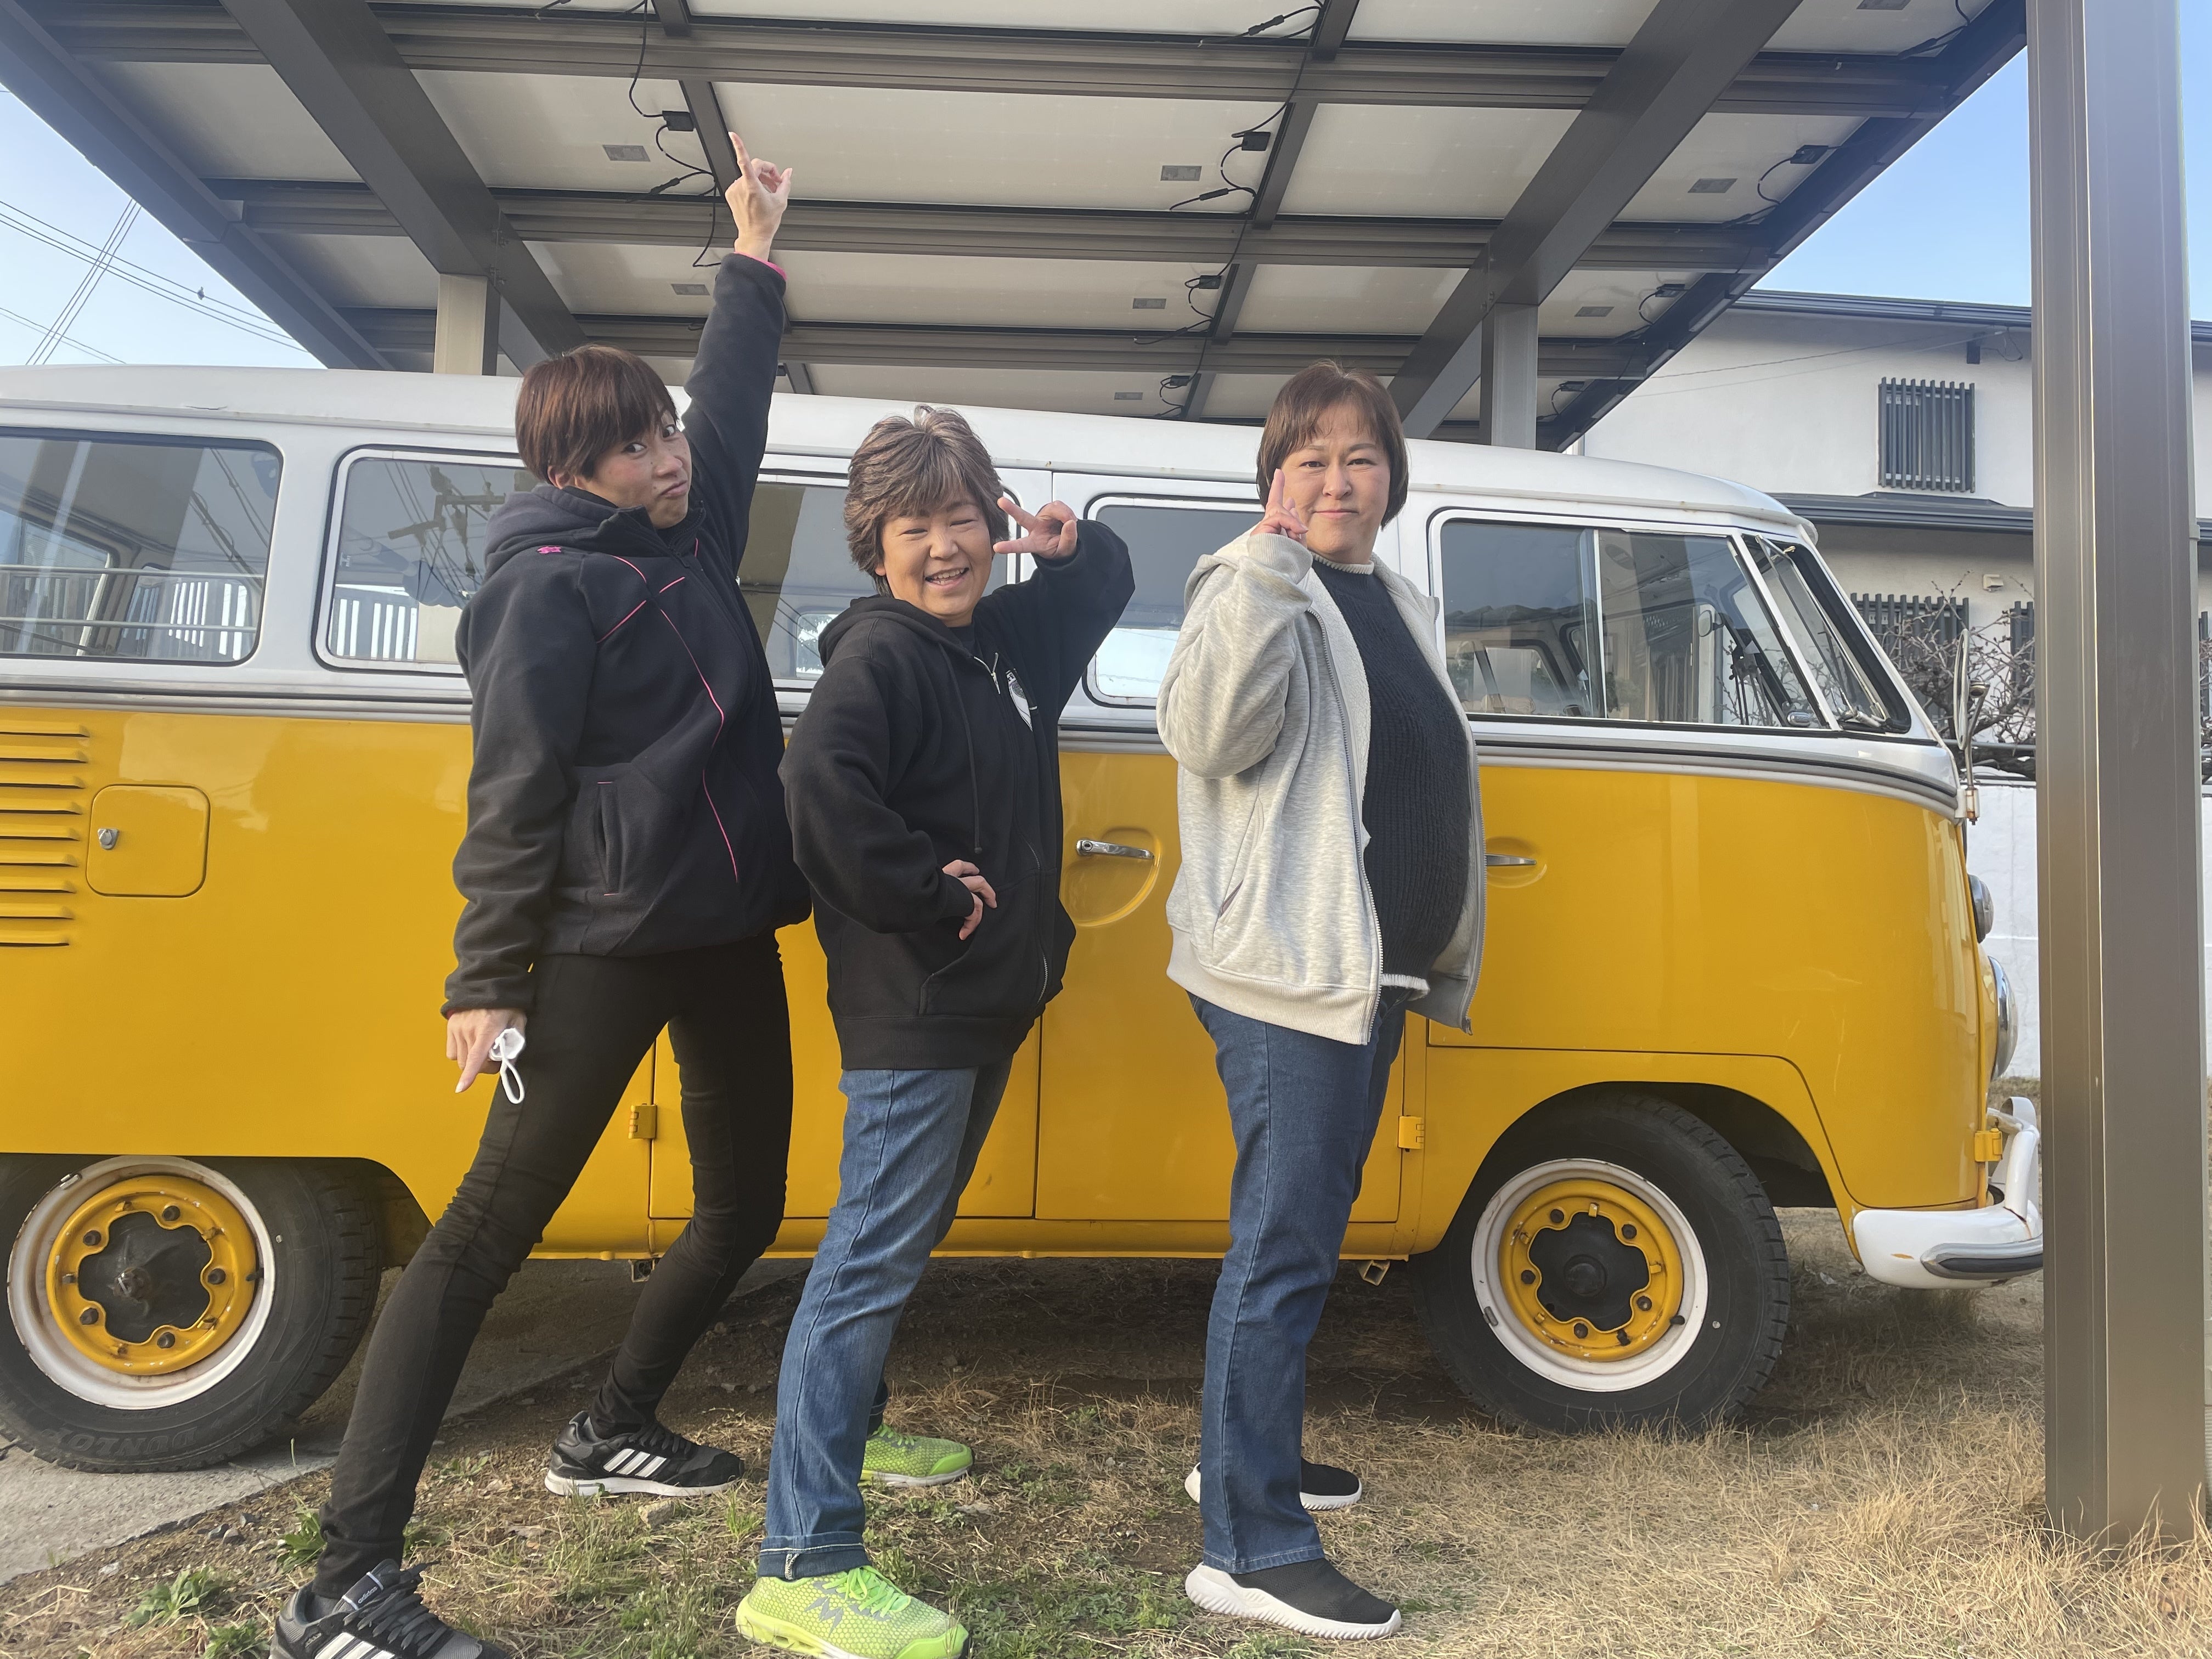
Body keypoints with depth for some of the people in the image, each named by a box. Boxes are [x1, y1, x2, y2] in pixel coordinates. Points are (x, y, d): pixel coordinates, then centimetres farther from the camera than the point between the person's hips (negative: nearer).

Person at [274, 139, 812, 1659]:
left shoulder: (693, 533, 13)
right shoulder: (552, 585, -10)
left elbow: (733, 395, 30)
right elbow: (512, 796, -14)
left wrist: (755, 254, 36)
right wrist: (488, 983, -16)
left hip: (728, 936, 9)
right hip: (604, 948, -9)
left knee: (744, 1207, 16)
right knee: (488, 1232, -7)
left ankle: (610, 1436, 38)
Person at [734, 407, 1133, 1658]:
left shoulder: (1006, 638, 13)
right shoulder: (880, 655, -14)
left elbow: (1105, 596, 30)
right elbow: (823, 783, -32)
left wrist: (1075, 548, 8)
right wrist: (930, 892, -23)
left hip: (988, 1001, 10)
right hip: (911, 1009, -9)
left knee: (913, 1233, 22)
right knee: (875, 1255, -10)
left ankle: (848, 1431, 43)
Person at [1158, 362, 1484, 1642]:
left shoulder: (1403, 610, 17)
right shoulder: (1258, 595, -9)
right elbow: (1209, 732, -29)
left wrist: (1439, 957, 26)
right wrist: (1275, 558, -29)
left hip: (1370, 969, 9)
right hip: (1287, 967, -9)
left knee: (1310, 1225, 19)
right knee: (1286, 1245, -8)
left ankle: (1252, 1452, 36)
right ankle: (1250, 1549, 0)